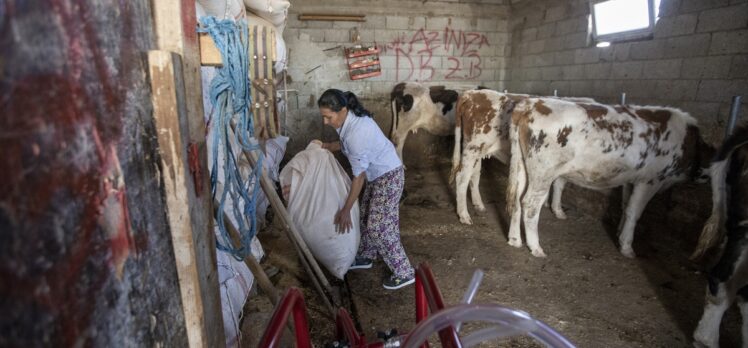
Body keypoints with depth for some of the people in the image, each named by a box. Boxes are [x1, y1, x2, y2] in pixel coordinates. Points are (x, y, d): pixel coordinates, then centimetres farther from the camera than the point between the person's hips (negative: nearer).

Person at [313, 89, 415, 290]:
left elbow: (359, 176, -27)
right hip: (377, 174, 10)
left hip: (389, 176, -10)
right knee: (366, 216, 20)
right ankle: (365, 257, 40)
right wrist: (327, 147, 6)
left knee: (379, 227, -4)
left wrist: (346, 210, -21)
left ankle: (404, 273, 10)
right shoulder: (351, 119, -5)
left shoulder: (357, 132, -32)